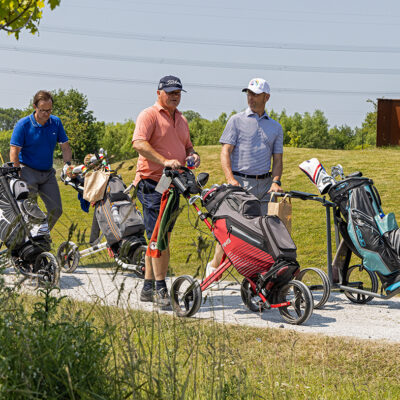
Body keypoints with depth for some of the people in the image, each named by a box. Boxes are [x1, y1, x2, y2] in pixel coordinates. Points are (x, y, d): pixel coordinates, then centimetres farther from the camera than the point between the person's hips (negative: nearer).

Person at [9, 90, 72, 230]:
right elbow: (14, 151, -14)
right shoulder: (23, 124, -12)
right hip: (28, 171, -5)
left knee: (56, 210, 4)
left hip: (48, 173, 5)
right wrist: (17, 177, -21)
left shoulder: (56, 122, 2)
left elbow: (65, 146, 10)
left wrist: (67, 164, -8)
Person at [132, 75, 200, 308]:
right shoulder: (149, 115, -6)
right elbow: (139, 143, -19)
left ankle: (148, 288, 18)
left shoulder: (182, 120, 20)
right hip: (152, 182, -8)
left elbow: (187, 146, 29)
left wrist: (193, 155, 5)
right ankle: (160, 289, -10)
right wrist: (165, 161, -29)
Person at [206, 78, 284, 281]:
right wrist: (231, 179, -16)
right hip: (239, 182, -3)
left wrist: (275, 182, -4)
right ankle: (214, 265, 11)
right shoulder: (236, 121, 6)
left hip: (264, 185, 3)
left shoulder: (275, 127, 16)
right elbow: (225, 152, -2)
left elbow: (278, 159, 14)